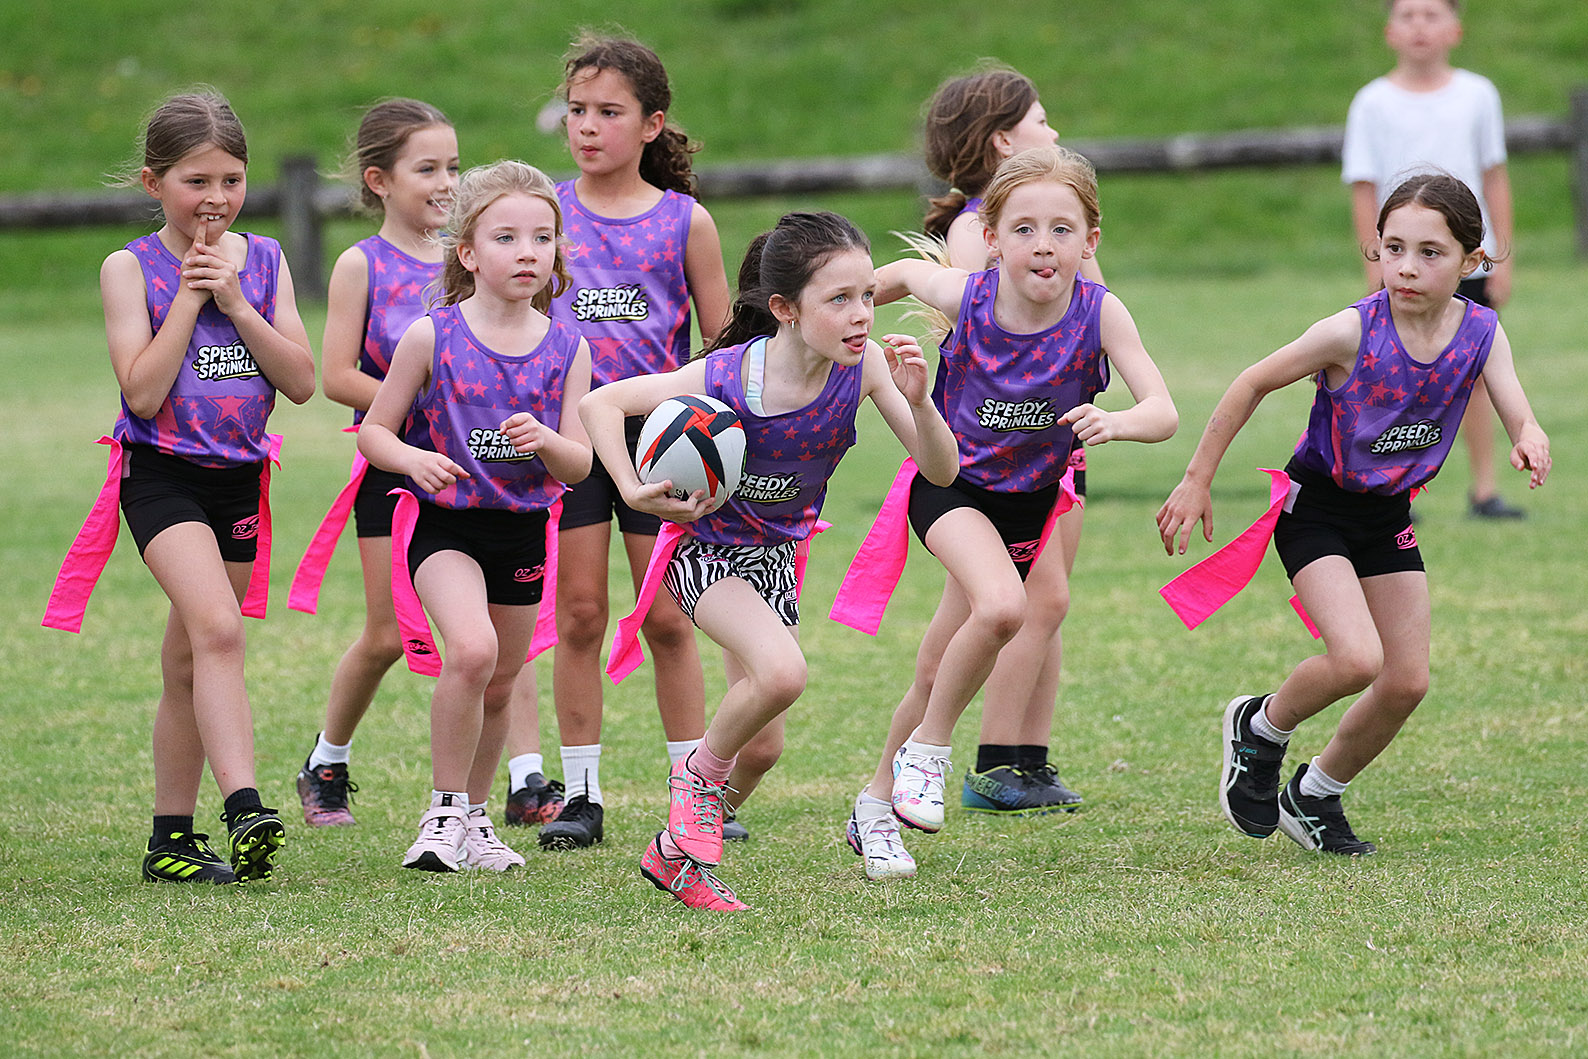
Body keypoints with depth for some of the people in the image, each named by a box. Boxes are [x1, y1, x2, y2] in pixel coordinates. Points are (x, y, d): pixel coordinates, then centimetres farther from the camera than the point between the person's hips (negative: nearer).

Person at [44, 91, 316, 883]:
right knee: (219, 630, -25)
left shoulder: (264, 261, 7)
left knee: (189, 666, 11)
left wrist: (235, 302, -10)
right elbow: (143, 391, -15)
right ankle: (244, 812, -35)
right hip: (162, 473, -5)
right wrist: (187, 297, -14)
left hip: (238, 480, 5)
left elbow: (302, 383, -2)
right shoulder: (131, 268, -5)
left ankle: (171, 837, 18)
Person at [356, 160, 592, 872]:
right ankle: (444, 812, -12)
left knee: (499, 685, 15)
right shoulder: (432, 337, -8)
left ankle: (474, 815, 37)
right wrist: (415, 460, -21)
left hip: (523, 528, 4)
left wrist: (545, 440, -23)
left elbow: (579, 466, -2)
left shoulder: (566, 348, -1)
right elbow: (373, 432, -1)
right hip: (444, 523, -4)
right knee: (471, 649, -27)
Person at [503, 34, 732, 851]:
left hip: (659, 430, -1)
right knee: (579, 613, 1)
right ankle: (581, 796, 8)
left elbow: (723, 344, 6)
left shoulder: (684, 221, 2)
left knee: (668, 619, 1)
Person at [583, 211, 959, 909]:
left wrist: (918, 401, -36)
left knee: (762, 745, 8)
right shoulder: (724, 377, -29)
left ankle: (678, 852, 30)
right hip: (703, 545, -5)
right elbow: (600, 403, -20)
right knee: (782, 671, -30)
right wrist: (635, 493, -29)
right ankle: (701, 777, -4)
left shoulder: (864, 366, -19)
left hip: (773, 554, 5)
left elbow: (942, 470, -18)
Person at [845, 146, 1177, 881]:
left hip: (1032, 497, 2)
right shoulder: (965, 297, -21)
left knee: (938, 670, 8)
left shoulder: (1098, 313, -22)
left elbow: (1163, 412, -30)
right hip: (952, 483, -2)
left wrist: (1117, 423, -51)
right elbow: (903, 275, 2)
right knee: (1003, 606, -30)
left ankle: (878, 803, 30)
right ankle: (928, 750, -8)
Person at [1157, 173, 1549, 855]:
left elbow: (1517, 413, -20)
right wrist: (1198, 480, -10)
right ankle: (1261, 727, 8)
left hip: (1388, 516, 5)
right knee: (1356, 659, -23)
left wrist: (1530, 442, -45)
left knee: (1407, 683, 4)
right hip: (1316, 509, -5)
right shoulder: (1352, 333, -23)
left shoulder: (1481, 333, -11)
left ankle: (1314, 797, 27)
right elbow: (1253, 385, -12)